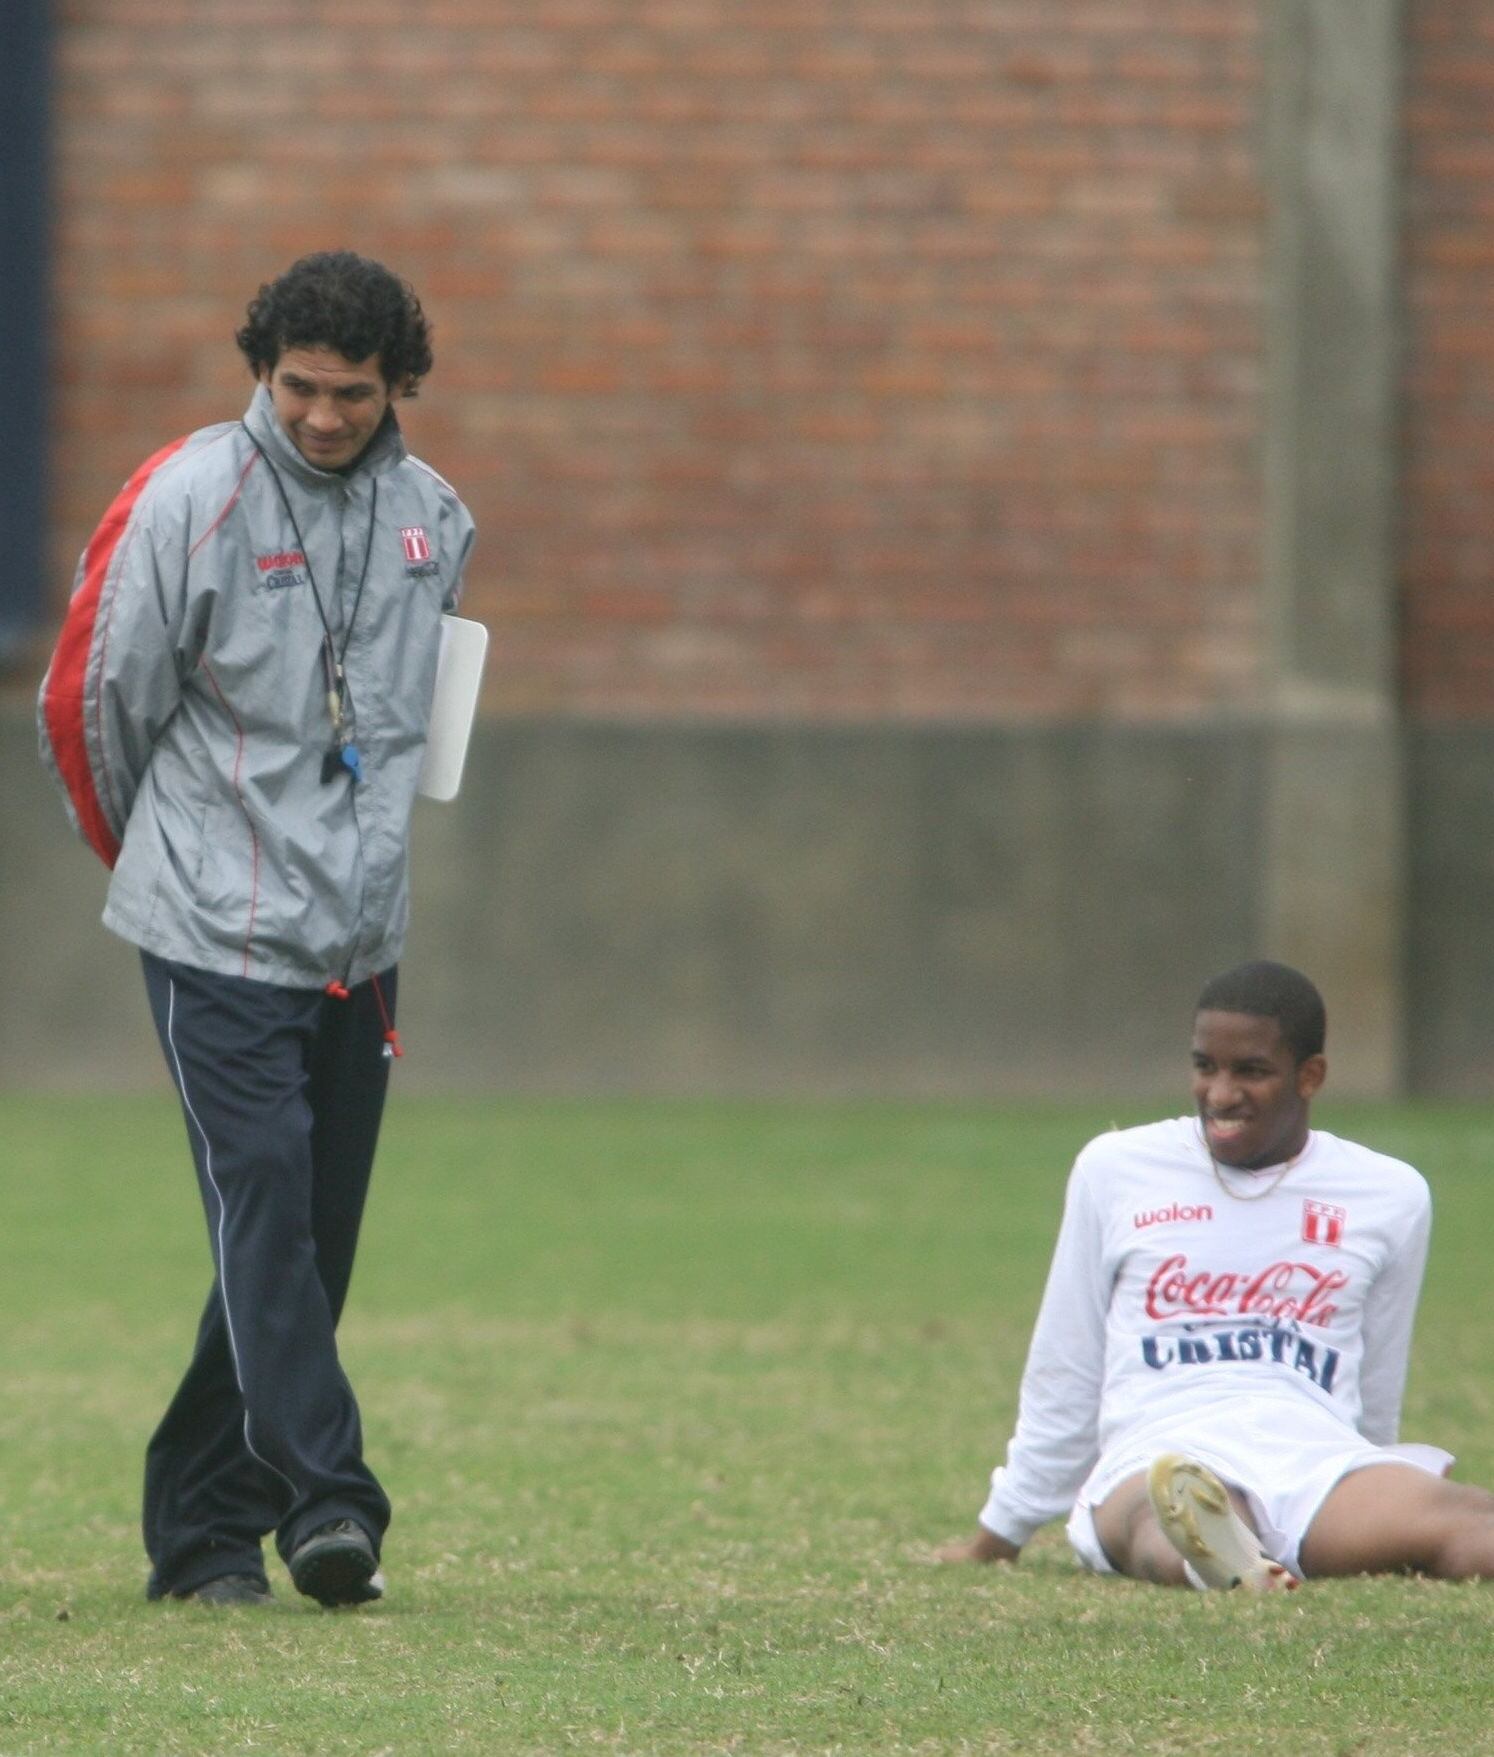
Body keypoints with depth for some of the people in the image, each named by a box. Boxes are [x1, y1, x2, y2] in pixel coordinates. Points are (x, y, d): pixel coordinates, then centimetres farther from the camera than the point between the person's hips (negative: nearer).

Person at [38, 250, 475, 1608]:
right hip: (220, 935, -5)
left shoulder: (431, 518, 7)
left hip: (360, 936, 5)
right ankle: (326, 1502, -19)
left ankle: (202, 1526, 14)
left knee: (313, 1241, 6)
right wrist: (150, 854, 12)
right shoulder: (190, 501, -10)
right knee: (266, 1207, -14)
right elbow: (95, 700, -2)